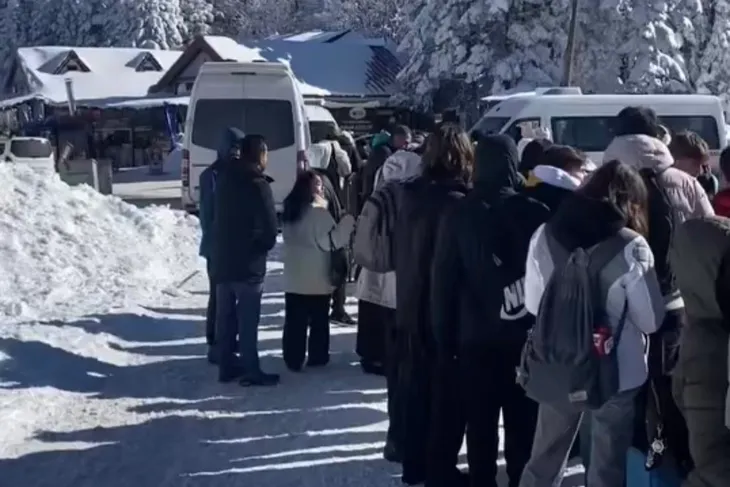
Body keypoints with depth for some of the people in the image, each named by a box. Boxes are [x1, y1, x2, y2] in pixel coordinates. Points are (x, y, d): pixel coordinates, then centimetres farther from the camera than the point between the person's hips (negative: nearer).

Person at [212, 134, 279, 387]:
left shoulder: (224, 178, 6)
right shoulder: (257, 184, -16)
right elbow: (270, 227, -18)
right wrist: (262, 247, 1)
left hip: (222, 258, 7)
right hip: (248, 262, -7)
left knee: (225, 315, 13)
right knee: (247, 319, -1)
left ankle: (227, 365, 21)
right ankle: (251, 371, 4)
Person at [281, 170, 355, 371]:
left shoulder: (289, 210, 9)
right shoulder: (318, 212, -15)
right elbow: (328, 241, -15)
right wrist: (347, 222, -14)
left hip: (294, 276, 6)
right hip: (316, 278, -6)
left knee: (294, 320, 6)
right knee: (318, 319, 8)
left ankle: (293, 359, 8)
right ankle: (317, 357, 14)